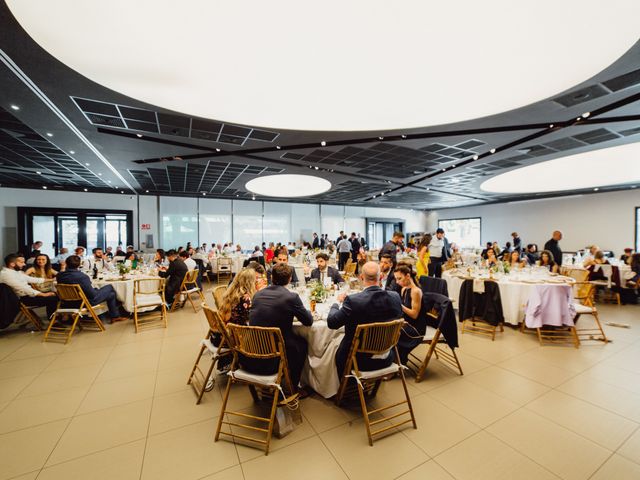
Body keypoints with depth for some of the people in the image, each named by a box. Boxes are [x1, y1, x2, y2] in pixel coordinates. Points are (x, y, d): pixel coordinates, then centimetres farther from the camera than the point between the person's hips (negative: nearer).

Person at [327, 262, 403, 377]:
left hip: (361, 361, -4)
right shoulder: (395, 297, -12)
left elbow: (331, 323, -16)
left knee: (339, 355, 25)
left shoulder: (353, 301, -26)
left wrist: (335, 305, 5)